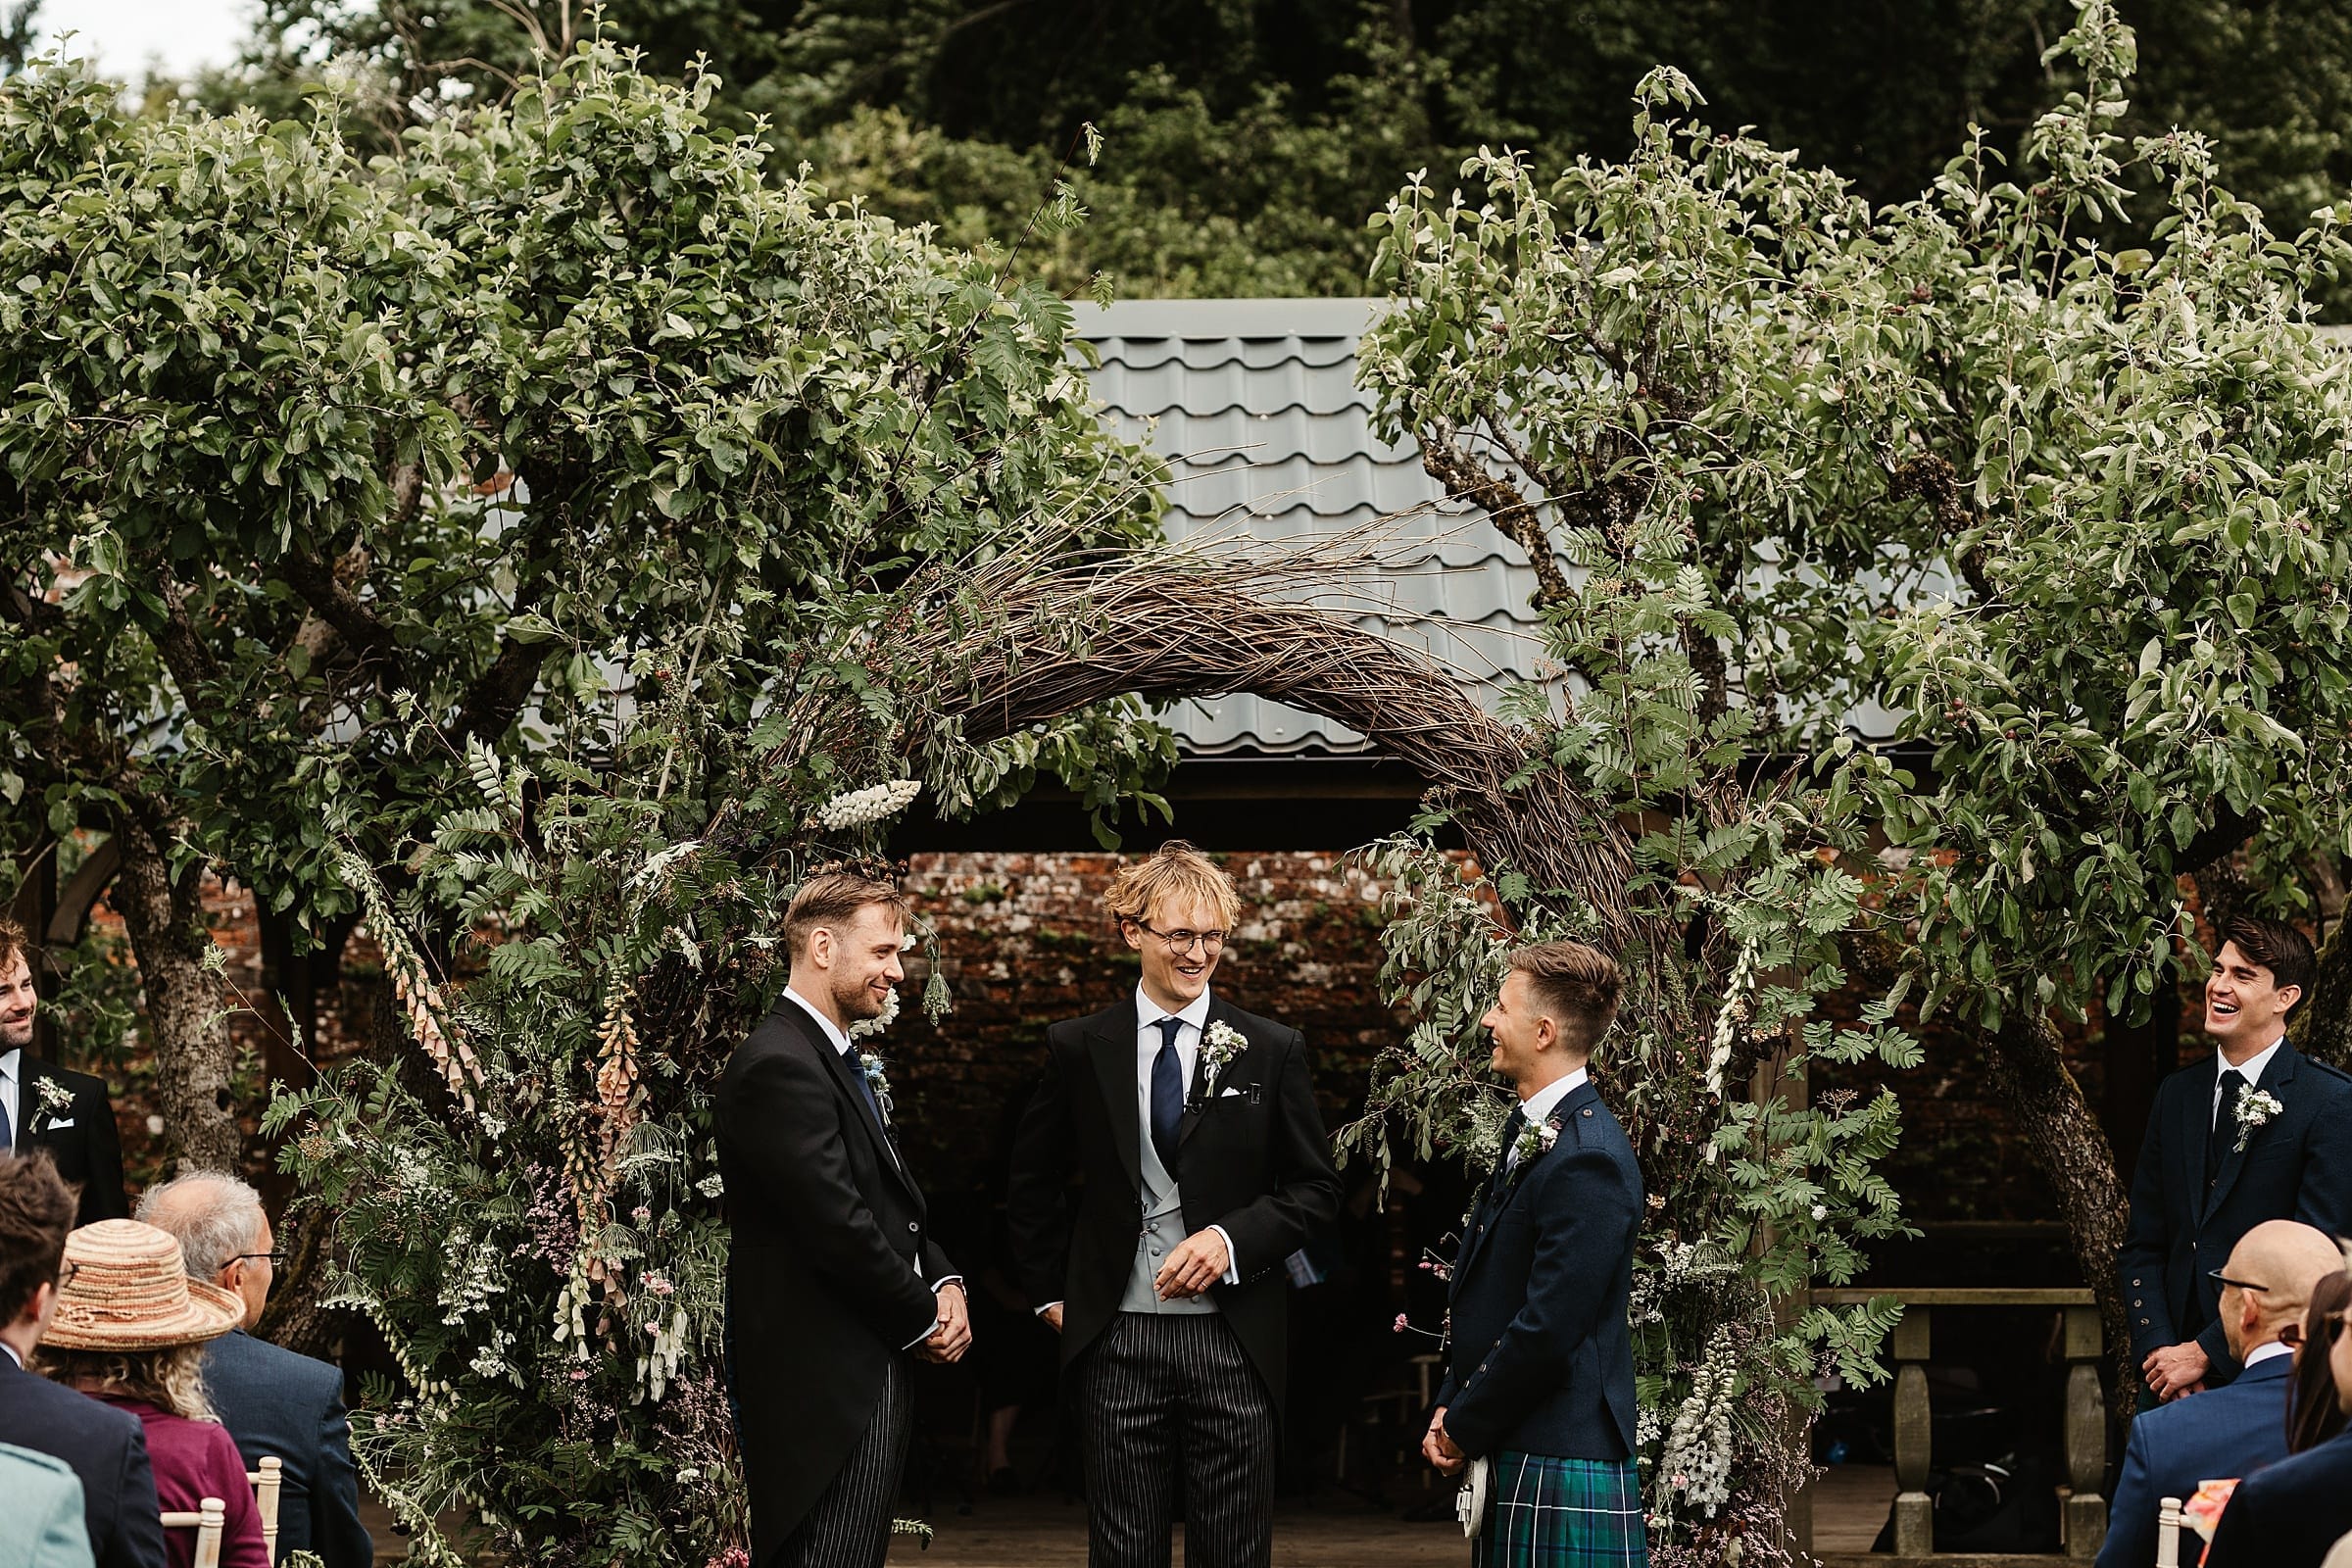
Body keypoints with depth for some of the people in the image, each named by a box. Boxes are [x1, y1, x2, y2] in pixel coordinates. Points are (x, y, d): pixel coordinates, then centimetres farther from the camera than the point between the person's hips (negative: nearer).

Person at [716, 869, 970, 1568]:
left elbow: (892, 1202, 22)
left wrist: (944, 1282, 3)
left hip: (869, 1373, 10)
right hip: (823, 1385, -10)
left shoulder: (845, 1063, 17)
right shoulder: (780, 1067, -17)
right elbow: (839, 1227, -21)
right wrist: (923, 1319, -8)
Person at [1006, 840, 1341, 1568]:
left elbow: (1315, 1186, 5)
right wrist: (1049, 1291, 10)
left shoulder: (1272, 1051, 3)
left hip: (1233, 1338, 0)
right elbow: (1032, 1180, 17)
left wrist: (1231, 1237, -10)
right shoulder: (1080, 1049, 5)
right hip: (1116, 1339, 0)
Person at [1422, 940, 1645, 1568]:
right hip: (1508, 1459, 9)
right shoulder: (1527, 1134, 14)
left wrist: (1462, 1429, -11)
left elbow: (1547, 1329, -21)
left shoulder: (1587, 1162, -18)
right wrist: (1449, 1408, 8)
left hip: (1560, 1466, -9)